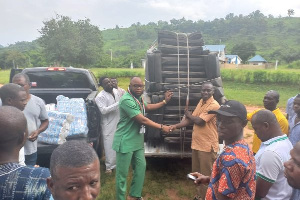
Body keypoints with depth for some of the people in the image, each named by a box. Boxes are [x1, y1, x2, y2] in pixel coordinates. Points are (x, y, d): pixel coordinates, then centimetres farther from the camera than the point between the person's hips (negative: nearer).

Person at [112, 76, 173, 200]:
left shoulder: (138, 98, 7)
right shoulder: (127, 100, -23)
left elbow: (148, 107, 27)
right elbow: (143, 120, -23)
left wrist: (164, 102, 20)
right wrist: (161, 127, -14)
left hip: (137, 141, 10)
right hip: (125, 142, -10)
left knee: (141, 167, 17)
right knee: (122, 173, 1)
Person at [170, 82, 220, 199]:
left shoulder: (214, 105, -16)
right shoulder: (201, 102, 11)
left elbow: (199, 121, -21)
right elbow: (191, 119, 8)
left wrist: (188, 115, -2)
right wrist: (176, 126, -5)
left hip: (207, 145, -8)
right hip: (196, 143, 8)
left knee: (206, 175, 4)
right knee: (197, 172, 19)